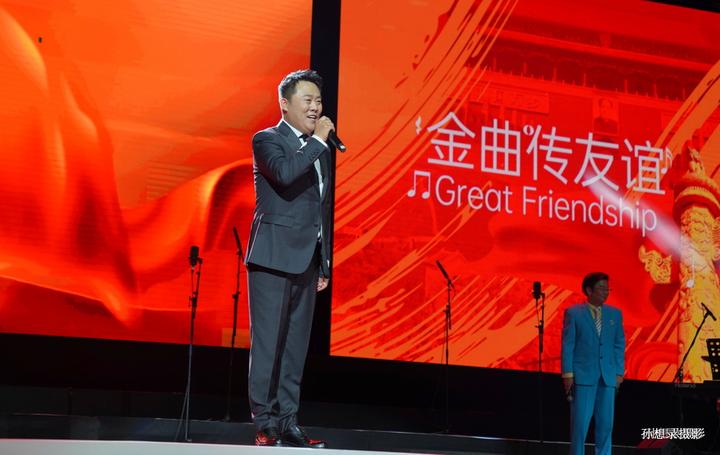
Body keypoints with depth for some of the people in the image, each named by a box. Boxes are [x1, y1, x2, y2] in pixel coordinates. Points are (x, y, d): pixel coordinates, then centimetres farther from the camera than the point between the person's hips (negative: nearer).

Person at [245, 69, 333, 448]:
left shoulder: (318, 149, 18)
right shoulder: (266, 140, -2)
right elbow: (284, 173, -25)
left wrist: (324, 264, 17)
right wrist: (318, 141, -15)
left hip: (307, 260, 7)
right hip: (274, 259, -7)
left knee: (296, 346, 8)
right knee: (267, 343, -5)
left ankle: (287, 423, 13)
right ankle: (265, 424, -1)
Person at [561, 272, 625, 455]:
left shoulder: (615, 313, 11)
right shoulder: (573, 313, 0)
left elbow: (619, 344, 11)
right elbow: (567, 345, -1)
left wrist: (619, 372, 4)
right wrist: (568, 374, -7)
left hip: (608, 377, 3)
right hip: (583, 376, -3)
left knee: (606, 423, 5)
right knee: (580, 422, -2)